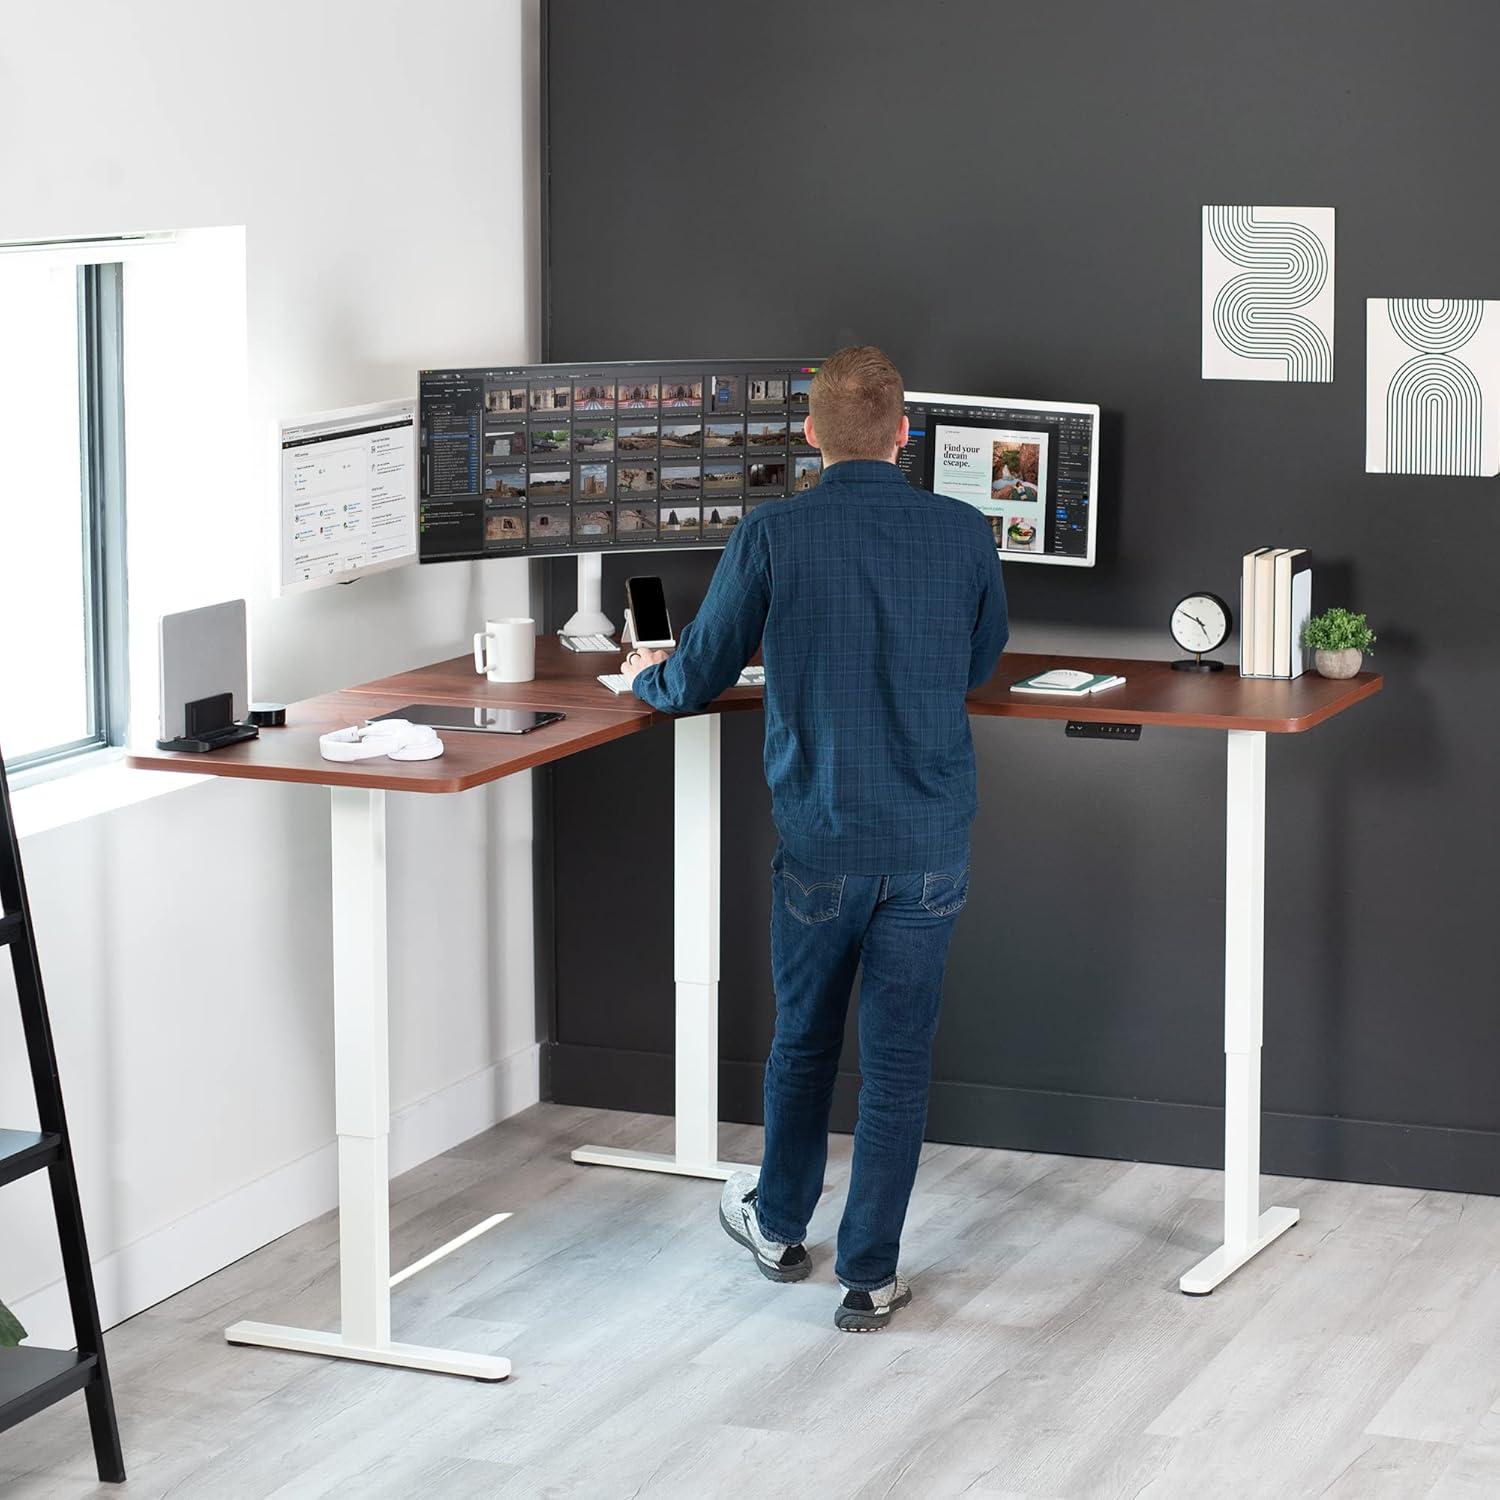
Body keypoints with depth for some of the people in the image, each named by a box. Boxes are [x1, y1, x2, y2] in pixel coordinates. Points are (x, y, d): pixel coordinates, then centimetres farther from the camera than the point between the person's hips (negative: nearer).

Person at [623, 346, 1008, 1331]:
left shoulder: (773, 536, -11)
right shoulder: (964, 534, -4)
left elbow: (700, 678, -1)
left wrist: (645, 677, 21)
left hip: (821, 842, -1)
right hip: (932, 845, 1)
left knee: (804, 1038, 18)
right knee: (899, 1056, 7)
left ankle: (781, 1225, 37)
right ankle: (870, 1276, 11)